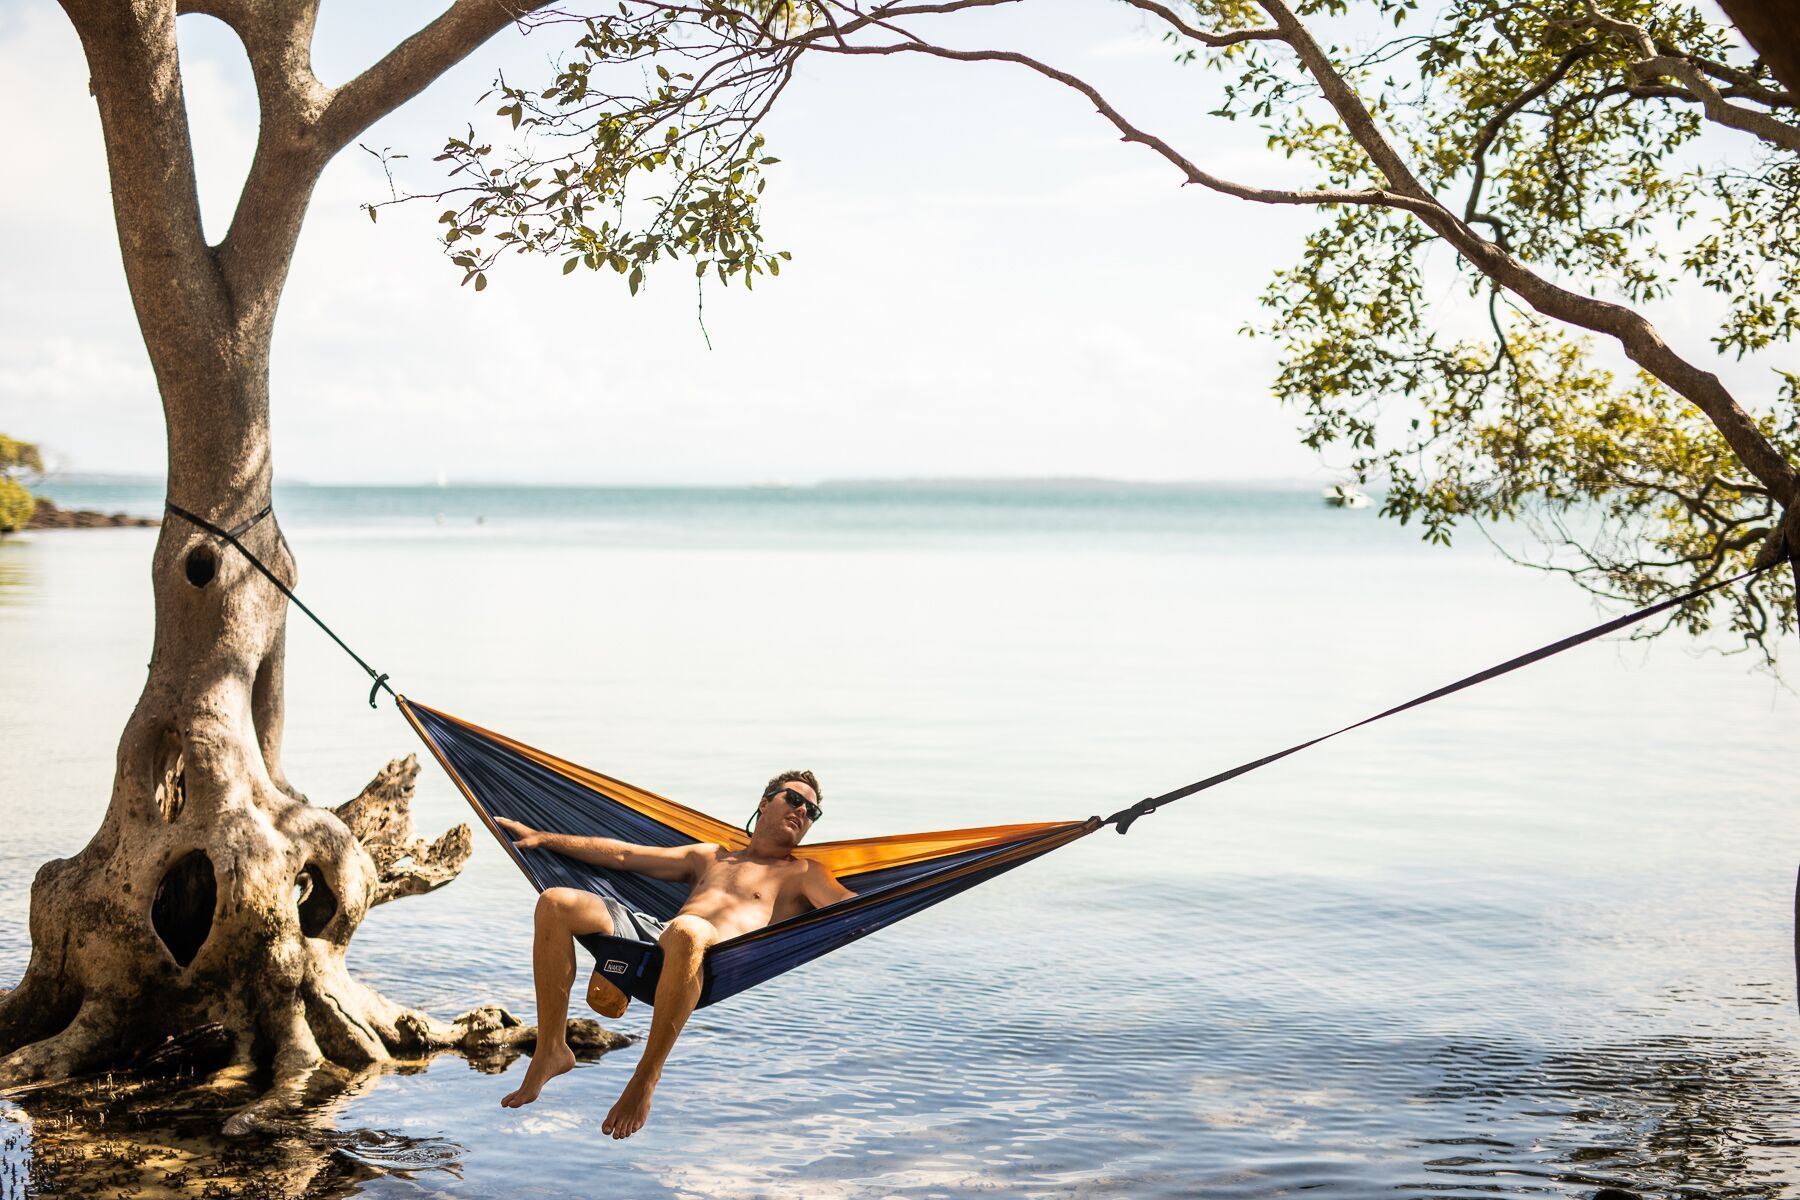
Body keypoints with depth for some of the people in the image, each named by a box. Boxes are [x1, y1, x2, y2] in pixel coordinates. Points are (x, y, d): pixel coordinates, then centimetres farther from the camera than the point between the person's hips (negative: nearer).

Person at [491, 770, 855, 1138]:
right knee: (556, 903, -16)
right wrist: (541, 838, 34)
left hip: (716, 957, -5)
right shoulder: (708, 856, 37)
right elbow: (620, 855, 36)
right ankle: (551, 1050, -14)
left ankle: (646, 1076, -31)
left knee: (687, 930, -43)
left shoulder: (801, 874, 24)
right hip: (651, 936, 5)